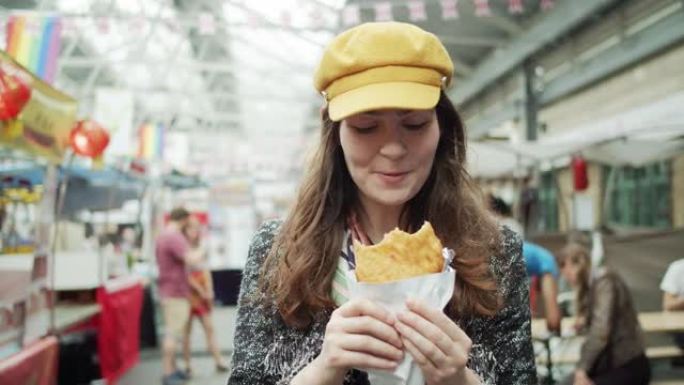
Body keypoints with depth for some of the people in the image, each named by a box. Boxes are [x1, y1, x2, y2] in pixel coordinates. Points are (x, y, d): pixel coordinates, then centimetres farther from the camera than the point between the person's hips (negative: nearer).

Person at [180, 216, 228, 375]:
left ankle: (219, 361, 9)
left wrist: (209, 291, 4)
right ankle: (187, 365, 8)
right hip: (187, 293, -6)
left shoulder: (201, 248, 12)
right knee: (186, 330, 1)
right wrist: (200, 290, -14)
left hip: (203, 294, 6)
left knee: (209, 327, 6)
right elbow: (183, 272, -14)